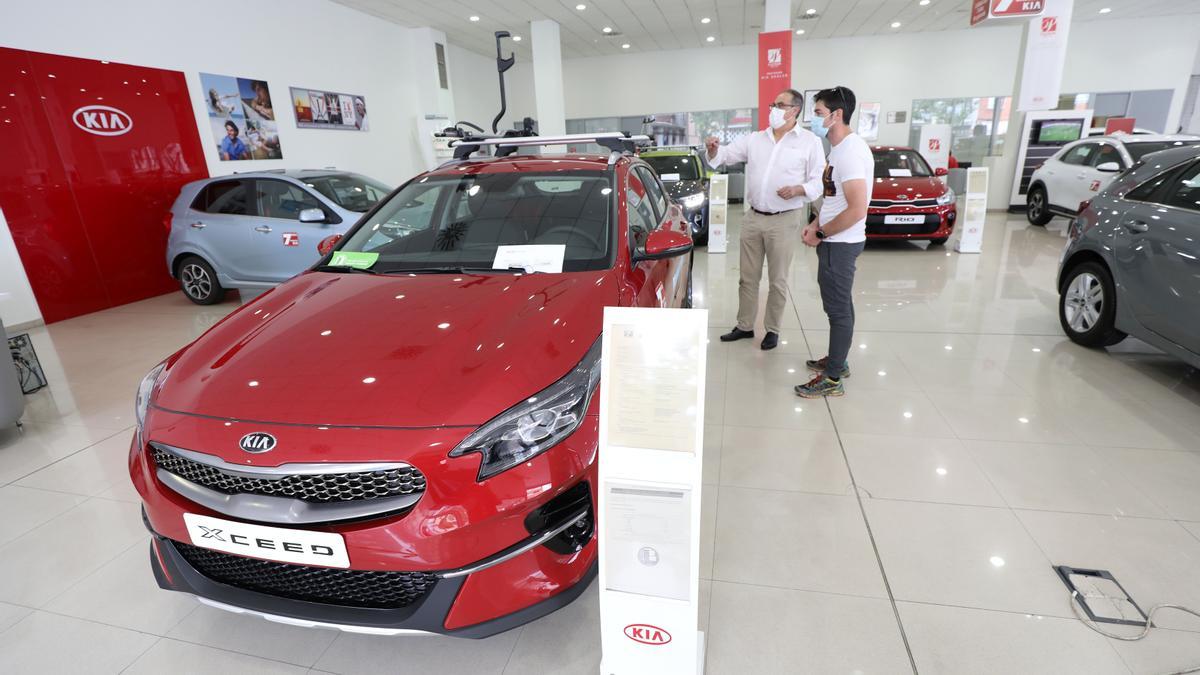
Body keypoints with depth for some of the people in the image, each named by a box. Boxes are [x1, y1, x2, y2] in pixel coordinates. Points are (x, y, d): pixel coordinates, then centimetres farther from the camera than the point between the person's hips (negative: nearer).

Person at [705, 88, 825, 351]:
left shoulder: (810, 142, -1)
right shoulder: (754, 139, 9)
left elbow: (819, 181, -2)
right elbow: (726, 154, 8)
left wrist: (798, 189, -21)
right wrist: (714, 150, -14)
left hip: (784, 221, -4)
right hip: (753, 218, 4)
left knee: (777, 280, 5)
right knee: (748, 278, 11)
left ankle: (772, 330, 19)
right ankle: (745, 326, 24)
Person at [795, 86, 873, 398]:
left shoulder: (850, 151, -20)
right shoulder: (839, 147, 12)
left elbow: (857, 209, -26)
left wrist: (820, 233, -16)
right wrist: (816, 225, 8)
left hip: (840, 244, -10)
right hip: (834, 241, 10)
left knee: (838, 309, -3)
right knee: (838, 305, 18)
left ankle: (833, 379, 7)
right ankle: (838, 360, 32)